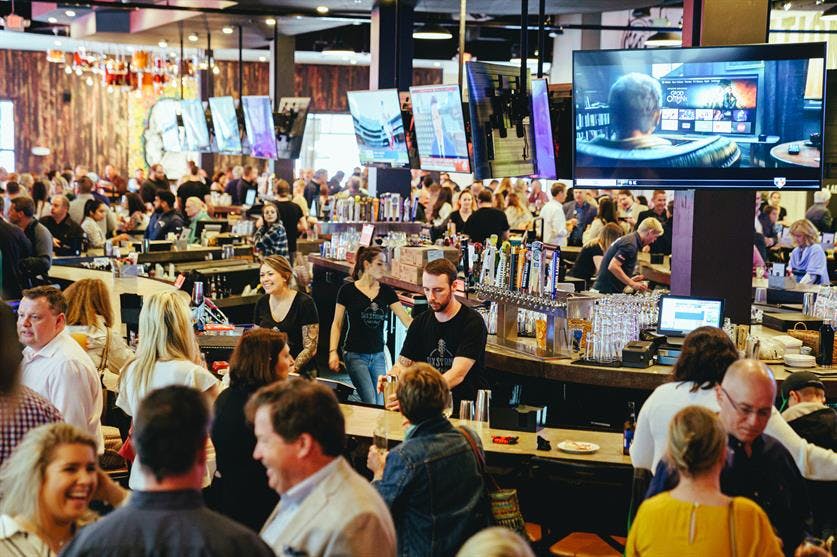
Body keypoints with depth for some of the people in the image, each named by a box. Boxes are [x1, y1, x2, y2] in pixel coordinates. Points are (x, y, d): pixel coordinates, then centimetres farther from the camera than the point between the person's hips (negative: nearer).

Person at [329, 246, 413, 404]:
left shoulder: (386, 291, 4)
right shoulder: (348, 290, -5)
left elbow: (406, 319, -2)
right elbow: (337, 323, 0)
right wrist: (333, 352, -9)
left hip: (378, 355, 4)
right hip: (355, 355, -4)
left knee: (380, 404, 5)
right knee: (370, 404, -12)